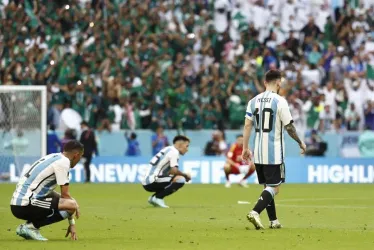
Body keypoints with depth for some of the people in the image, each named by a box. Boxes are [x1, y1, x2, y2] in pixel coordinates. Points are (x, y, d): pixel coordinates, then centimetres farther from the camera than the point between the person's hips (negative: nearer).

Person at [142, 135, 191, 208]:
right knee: (181, 179, -16)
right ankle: (158, 198, -14)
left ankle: (153, 198, 13)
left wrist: (184, 175, 15)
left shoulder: (167, 150, 22)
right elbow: (174, 170, -15)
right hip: (152, 182, -10)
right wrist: (185, 175, 2)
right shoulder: (174, 151, -6)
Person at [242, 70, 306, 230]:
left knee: (267, 186, 16)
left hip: (258, 153, 6)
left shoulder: (254, 101, 7)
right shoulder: (279, 101, -10)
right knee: (274, 187, -3)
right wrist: (300, 143, 5)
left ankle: (273, 221, 18)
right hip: (274, 153, -6)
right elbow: (289, 127, -8)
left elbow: (247, 126, 4)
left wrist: (245, 148, 8)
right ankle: (255, 212, -22)